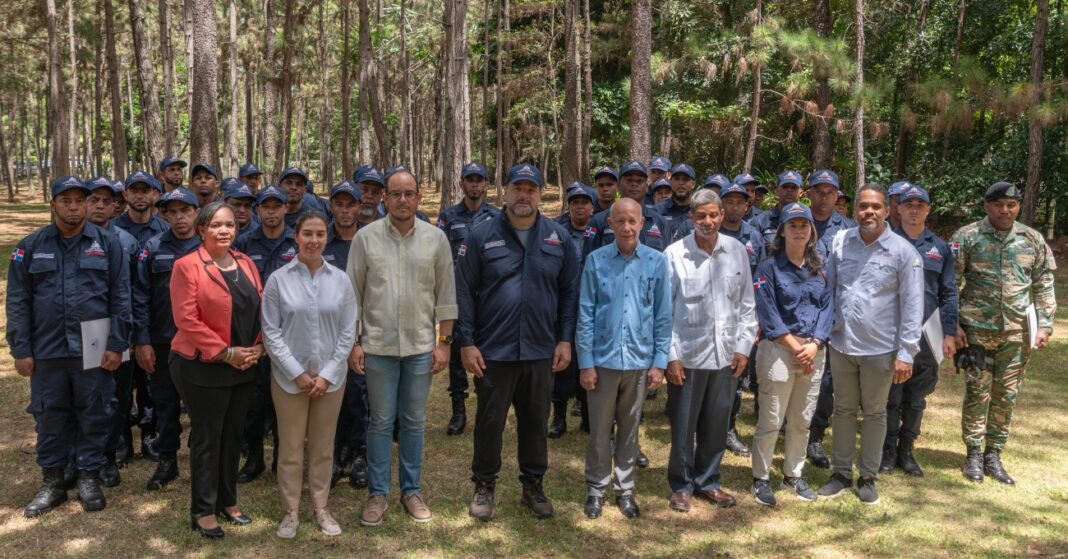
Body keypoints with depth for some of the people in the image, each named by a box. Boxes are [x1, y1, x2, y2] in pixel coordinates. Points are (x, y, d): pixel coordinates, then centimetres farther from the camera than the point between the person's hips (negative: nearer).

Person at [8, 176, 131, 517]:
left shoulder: (107, 244, 1)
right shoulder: (31, 246, 4)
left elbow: (120, 298, -1)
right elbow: (17, 302, 4)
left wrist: (116, 345, -7)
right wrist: (21, 350, -1)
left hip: (93, 349, -1)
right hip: (47, 349, 2)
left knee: (94, 415, 7)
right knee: (49, 416, 11)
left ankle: (89, 478, 22)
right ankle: (52, 481, 25)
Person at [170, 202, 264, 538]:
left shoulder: (246, 264, 8)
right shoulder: (187, 266, -11)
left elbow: (260, 309, 11)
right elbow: (187, 320, -17)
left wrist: (258, 347, -4)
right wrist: (225, 353, -18)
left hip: (243, 368, 6)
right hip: (203, 367, -6)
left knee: (233, 435, 15)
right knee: (207, 439, 4)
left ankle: (228, 501, 29)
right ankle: (203, 510, 17)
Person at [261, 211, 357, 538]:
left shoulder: (340, 280, -1)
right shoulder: (278, 279, -6)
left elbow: (348, 331, 0)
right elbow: (271, 331, -6)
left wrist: (328, 374, -7)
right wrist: (297, 373, -11)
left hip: (331, 377, 2)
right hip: (289, 376, -1)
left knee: (323, 447, 12)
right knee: (290, 447, 7)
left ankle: (320, 508, 26)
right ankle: (290, 511, 22)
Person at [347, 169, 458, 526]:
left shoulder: (436, 239, 0)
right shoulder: (366, 238, -3)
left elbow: (445, 294, 3)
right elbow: (353, 293, 1)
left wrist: (444, 342, 0)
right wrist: (353, 343, -1)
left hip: (421, 346, 1)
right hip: (378, 345, -1)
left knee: (414, 422, 11)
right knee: (381, 421, 8)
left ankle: (411, 489, 26)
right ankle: (377, 493, 21)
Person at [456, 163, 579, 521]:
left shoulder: (559, 238, 3)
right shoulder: (481, 236, -3)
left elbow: (569, 291, 6)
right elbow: (464, 292, -3)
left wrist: (565, 339, 1)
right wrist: (466, 343, -7)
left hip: (541, 352, 2)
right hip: (492, 351, -2)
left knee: (536, 422, 14)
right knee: (489, 422, 10)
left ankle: (533, 485, 31)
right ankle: (484, 485, 29)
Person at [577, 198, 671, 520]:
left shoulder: (656, 262, -2)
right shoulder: (596, 261, -4)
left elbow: (663, 316, 2)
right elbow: (585, 315, -3)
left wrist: (659, 362, -1)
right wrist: (585, 363, -5)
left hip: (639, 361, 1)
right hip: (603, 359, -1)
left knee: (629, 429, 15)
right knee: (600, 430, 10)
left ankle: (625, 489, 29)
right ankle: (596, 489, 26)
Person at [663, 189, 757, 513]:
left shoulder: (737, 251, 3)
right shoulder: (675, 254, -7)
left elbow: (746, 304, 9)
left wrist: (743, 347, 4)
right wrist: (671, 355, -8)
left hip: (725, 353, 3)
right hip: (687, 353, -3)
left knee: (717, 424, 13)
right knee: (683, 425, 7)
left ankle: (708, 481, 31)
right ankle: (682, 486, 24)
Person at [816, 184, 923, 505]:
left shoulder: (903, 252, -9)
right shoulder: (840, 241, 0)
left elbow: (912, 306, -8)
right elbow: (827, 287, 7)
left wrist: (906, 353, -10)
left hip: (880, 348, -2)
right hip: (841, 343, 3)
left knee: (874, 413, 12)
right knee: (843, 409, 14)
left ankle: (868, 477, 26)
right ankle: (841, 473, 27)